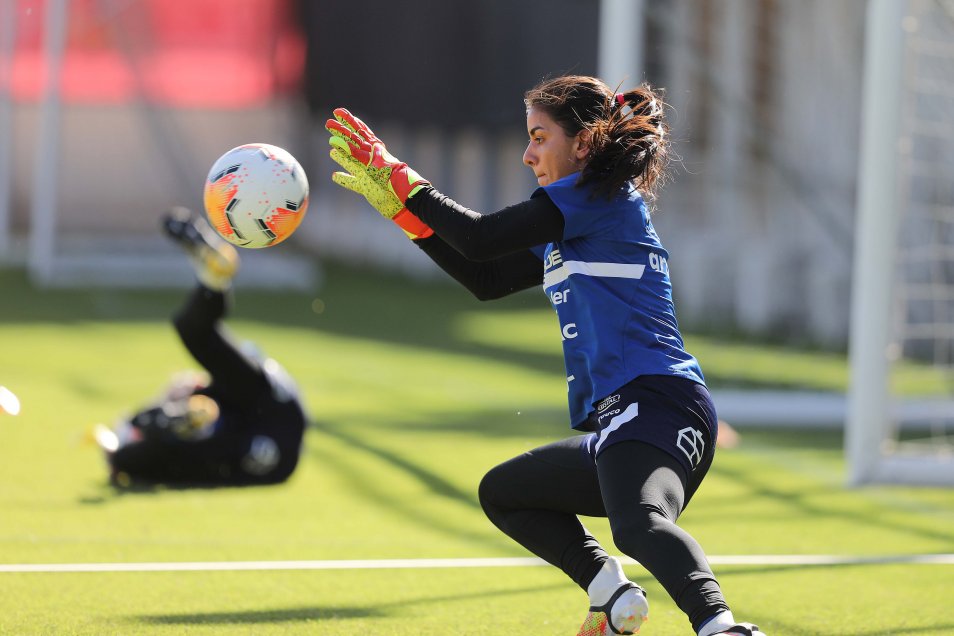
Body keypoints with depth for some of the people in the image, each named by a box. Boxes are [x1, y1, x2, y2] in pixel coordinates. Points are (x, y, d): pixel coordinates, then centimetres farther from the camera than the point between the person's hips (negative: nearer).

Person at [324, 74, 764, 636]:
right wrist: (400, 205, 25)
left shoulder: (603, 195, -5)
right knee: (502, 492, 28)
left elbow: (481, 239, -8)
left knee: (640, 525, -38)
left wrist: (400, 178, 4)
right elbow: (487, 279, 29)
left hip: (655, 404, -11)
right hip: (617, 421, 11)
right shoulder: (570, 227, 25)